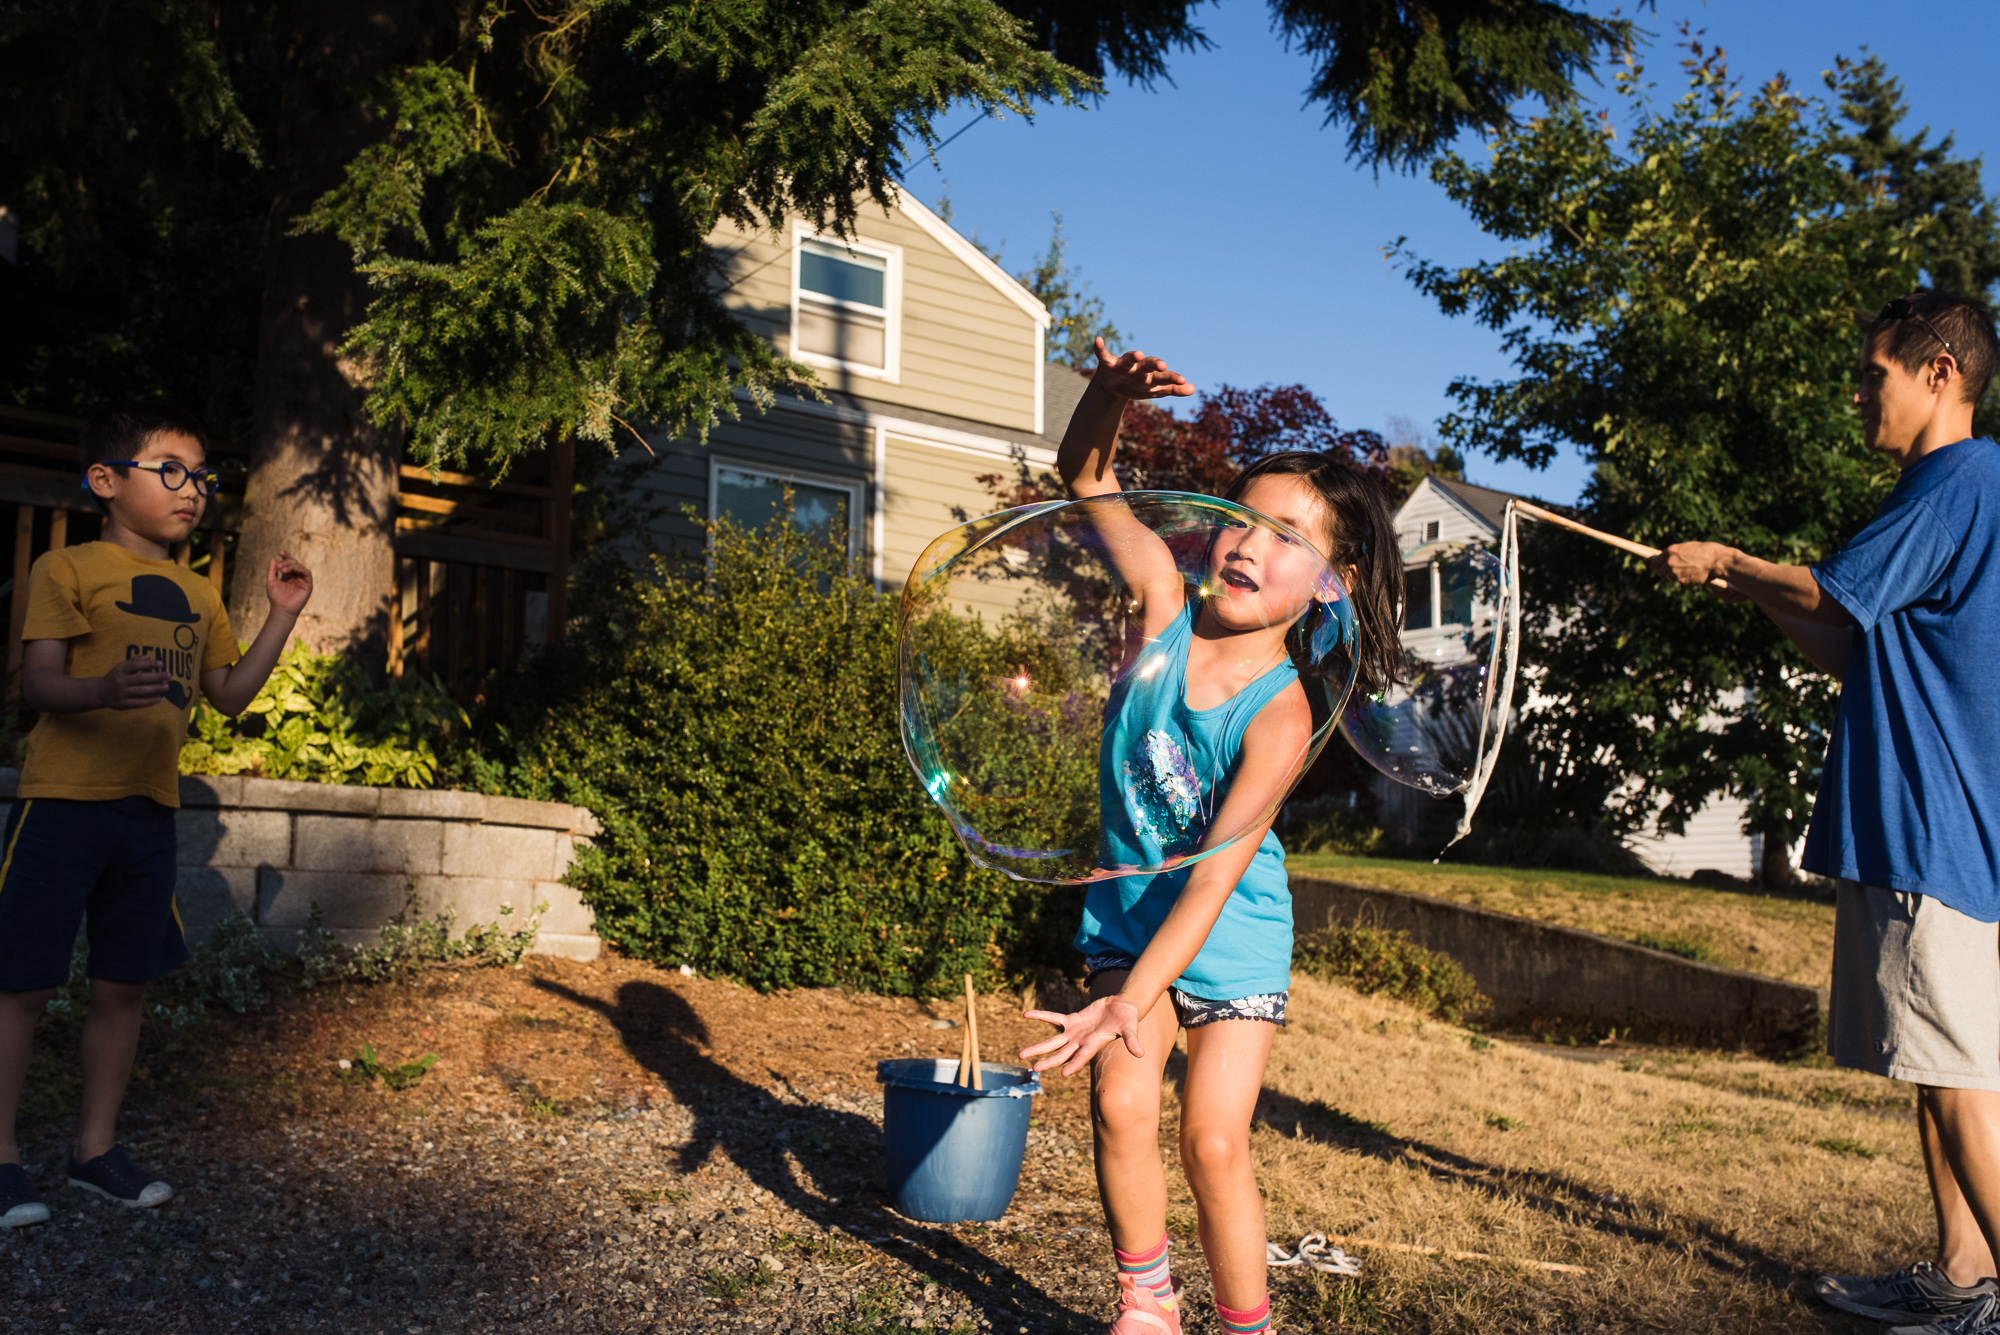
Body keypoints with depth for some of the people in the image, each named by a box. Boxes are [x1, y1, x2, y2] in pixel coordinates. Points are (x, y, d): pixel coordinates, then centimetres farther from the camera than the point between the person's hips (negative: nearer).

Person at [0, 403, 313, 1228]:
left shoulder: (199, 597, 16)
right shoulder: (68, 570, -4)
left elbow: (229, 694, 18)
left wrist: (282, 617, 9)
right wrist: (104, 690, -34)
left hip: (149, 812, 6)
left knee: (124, 984, 10)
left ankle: (97, 1149, 22)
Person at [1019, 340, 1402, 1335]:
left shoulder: (1279, 712, -26)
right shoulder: (1165, 610, -14)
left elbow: (1216, 871, -31)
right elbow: (1085, 477, -10)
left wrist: (1133, 1003, -38)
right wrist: (1108, 395, -32)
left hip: (1231, 940, -3)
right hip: (1127, 912, 4)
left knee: (1215, 1143, -8)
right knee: (1121, 1108, -3)